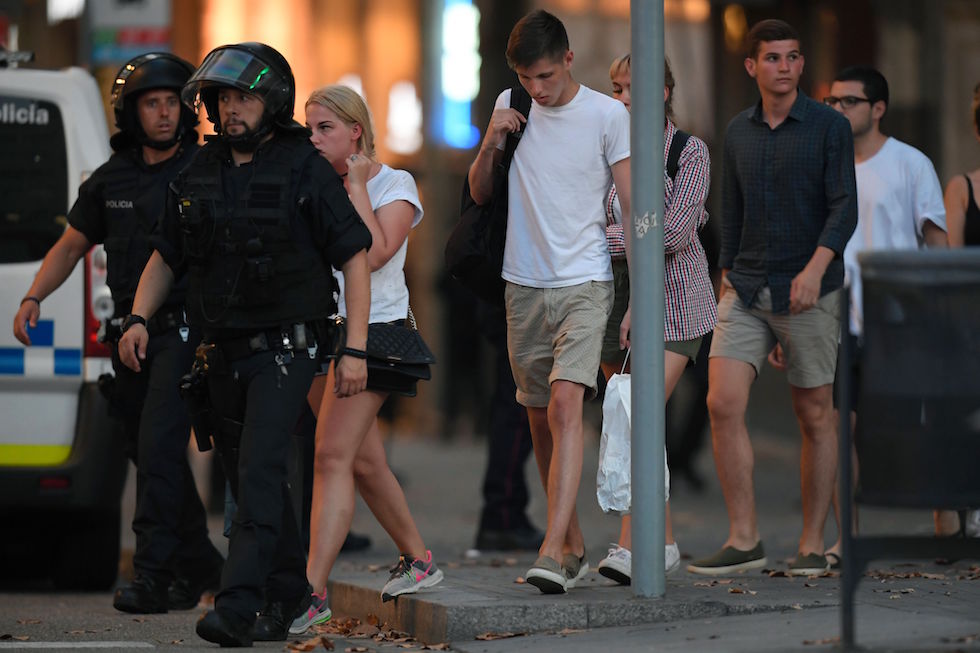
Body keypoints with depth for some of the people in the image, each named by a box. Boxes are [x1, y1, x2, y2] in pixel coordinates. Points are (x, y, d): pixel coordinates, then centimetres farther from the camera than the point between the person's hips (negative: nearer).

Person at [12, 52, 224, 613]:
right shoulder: (110, 181, 11)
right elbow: (71, 246, 18)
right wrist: (33, 299, 4)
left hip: (185, 331, -6)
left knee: (159, 447, -17)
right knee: (152, 455, 11)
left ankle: (154, 575, -19)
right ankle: (200, 565, 25)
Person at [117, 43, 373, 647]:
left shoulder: (305, 171, -8)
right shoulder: (198, 175, 8)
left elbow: (355, 258, -6)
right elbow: (165, 258, 18)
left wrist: (356, 350, -12)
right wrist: (138, 318, 1)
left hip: (284, 352, -6)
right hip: (223, 355, 6)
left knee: (260, 471, -18)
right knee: (251, 479, 13)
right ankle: (288, 592, 27)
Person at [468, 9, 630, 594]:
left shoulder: (607, 115, -5)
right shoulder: (510, 106, 7)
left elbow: (632, 208, -4)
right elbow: (480, 195, 15)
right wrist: (490, 145, -5)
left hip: (585, 282, -5)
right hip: (525, 284, 5)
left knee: (566, 403, -20)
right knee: (540, 417, 8)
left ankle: (553, 552, -28)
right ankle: (575, 546, 21)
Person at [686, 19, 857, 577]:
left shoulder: (830, 126, -4)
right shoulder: (738, 132, 11)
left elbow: (845, 207, -12)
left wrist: (816, 267, -26)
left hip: (809, 294, -4)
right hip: (746, 292, 4)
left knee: (816, 417, 3)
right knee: (723, 404, -11)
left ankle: (813, 545, 11)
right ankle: (744, 541, -8)